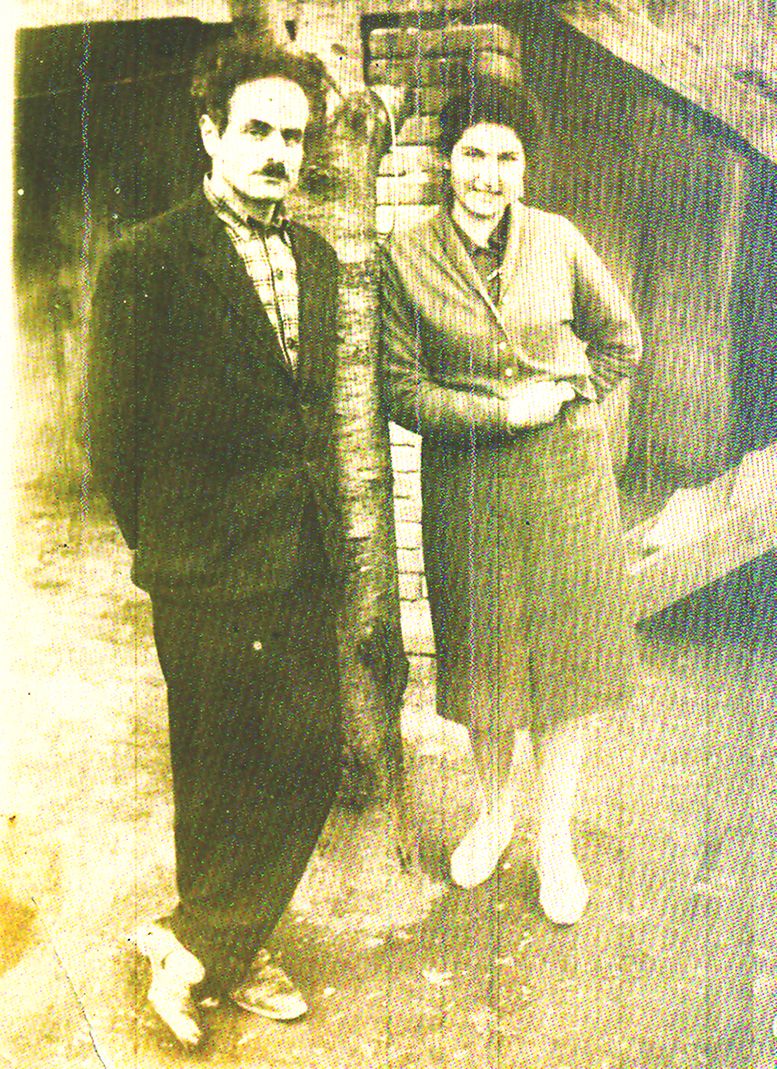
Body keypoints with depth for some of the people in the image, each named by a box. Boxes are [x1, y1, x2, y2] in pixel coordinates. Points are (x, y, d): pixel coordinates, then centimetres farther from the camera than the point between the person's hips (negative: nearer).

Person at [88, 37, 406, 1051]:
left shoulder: (317, 259, 11)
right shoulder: (146, 263, -11)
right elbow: (116, 438, -7)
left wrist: (335, 543, 13)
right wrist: (176, 558, 0)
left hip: (306, 574, 7)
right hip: (211, 585, -7)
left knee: (311, 765, 12)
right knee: (223, 786, 5)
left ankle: (218, 944, 32)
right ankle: (201, 953, 28)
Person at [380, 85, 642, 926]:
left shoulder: (557, 241, -1)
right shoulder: (406, 258, -5)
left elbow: (620, 340, 10)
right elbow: (401, 387, -5)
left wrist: (564, 394, -4)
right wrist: (498, 412, -15)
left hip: (566, 473, 1)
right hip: (467, 483, -1)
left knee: (564, 656, 7)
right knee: (482, 658, 10)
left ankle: (555, 838, 26)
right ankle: (494, 811, 36)